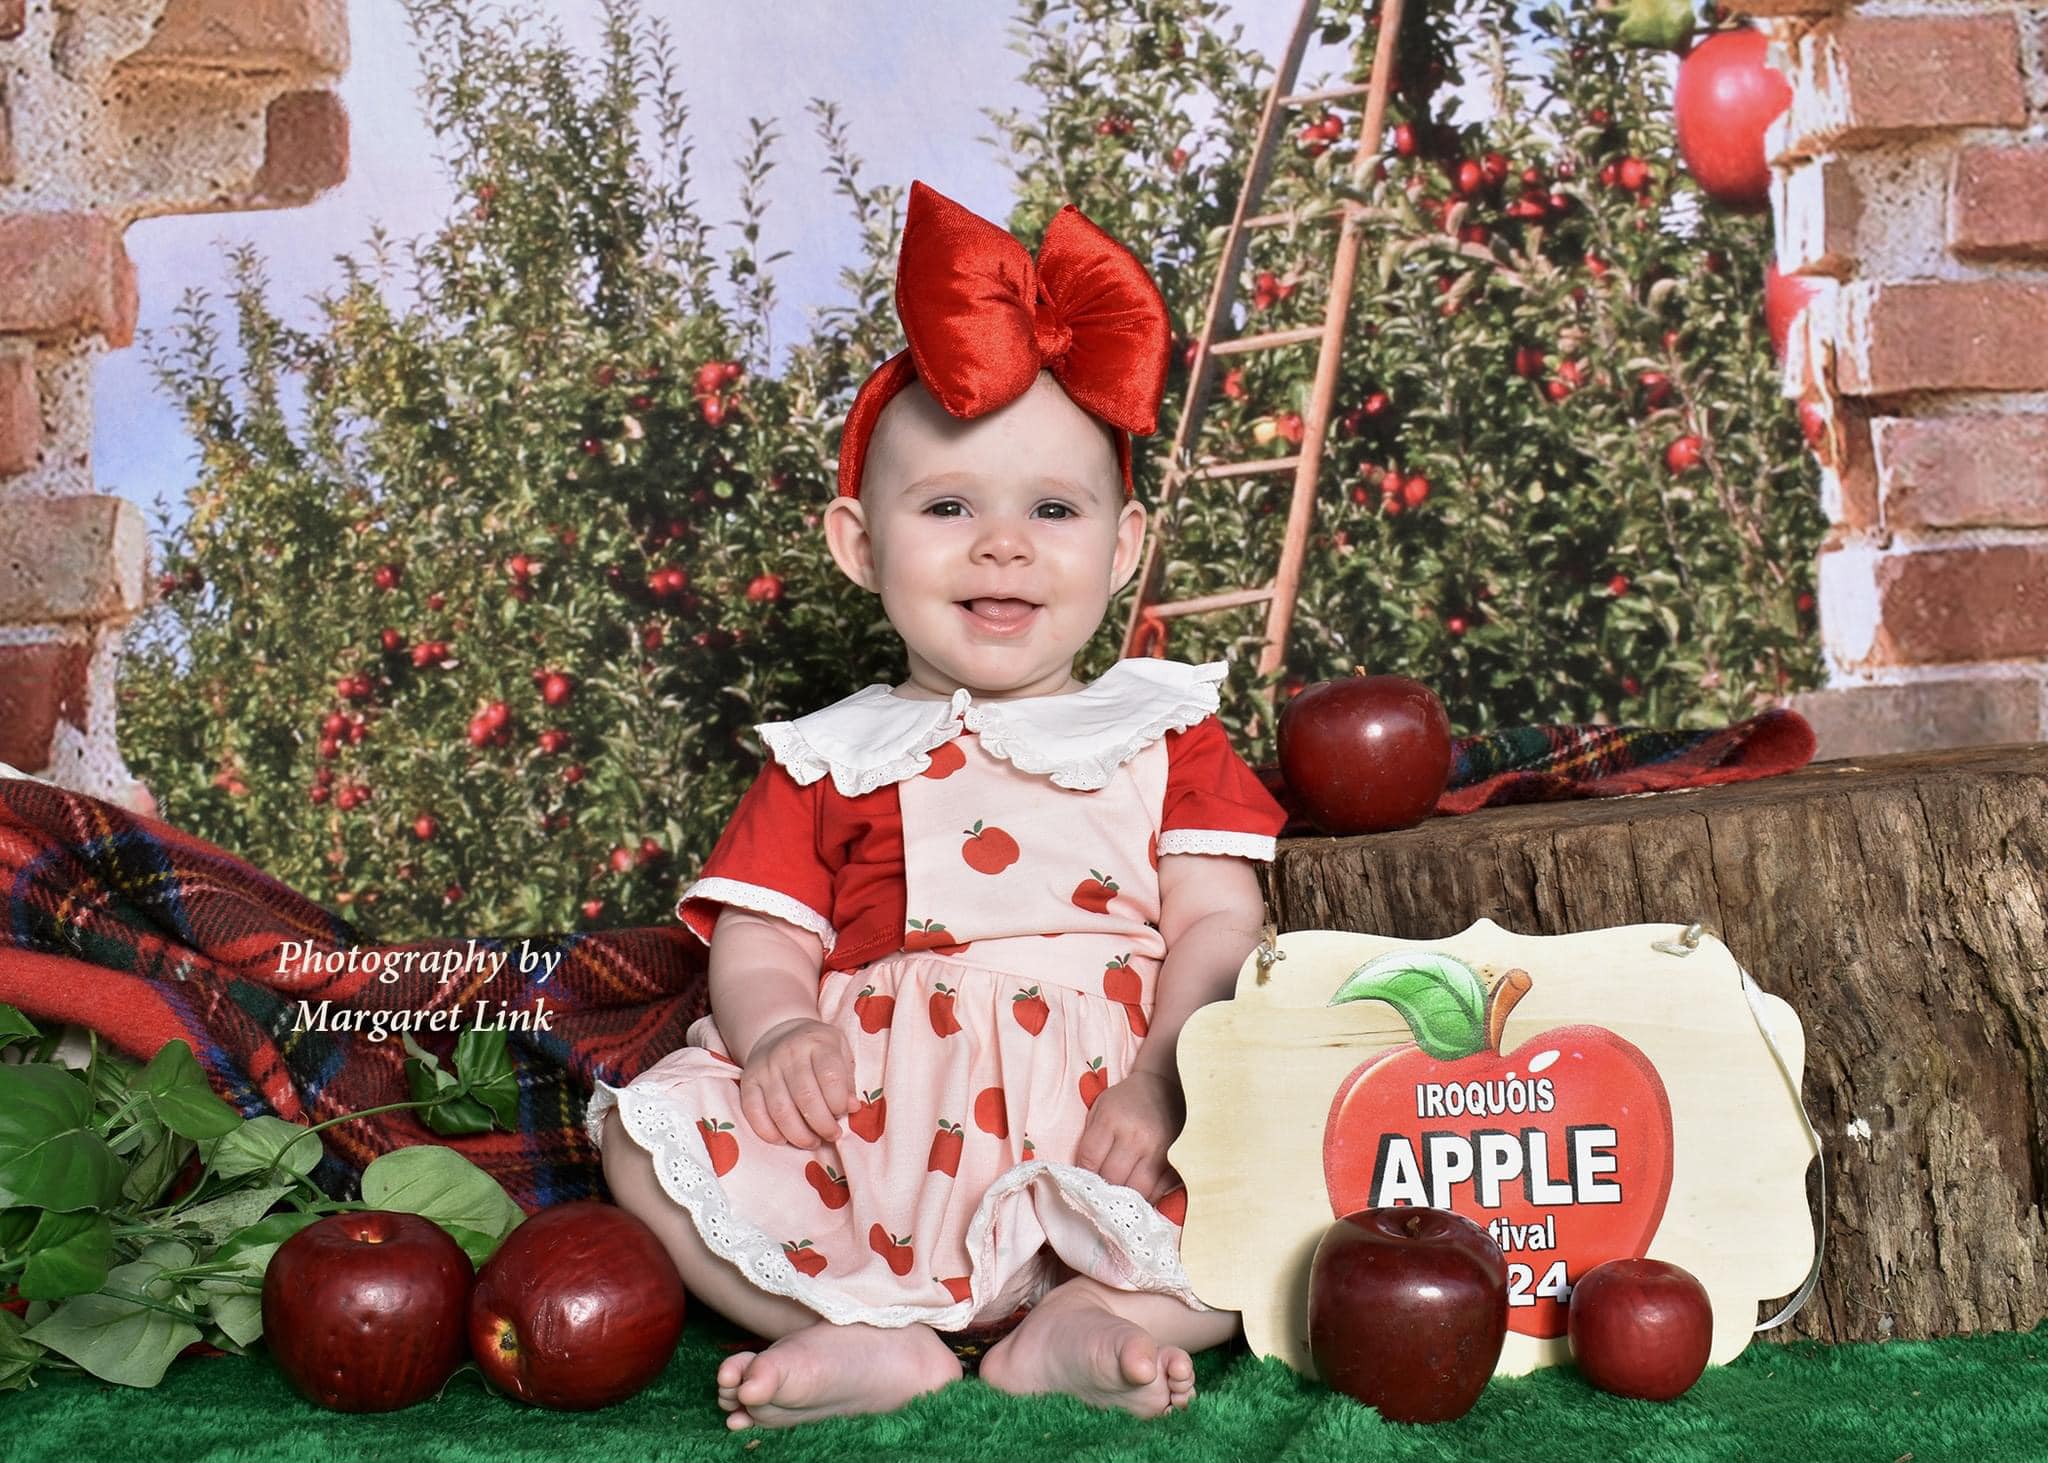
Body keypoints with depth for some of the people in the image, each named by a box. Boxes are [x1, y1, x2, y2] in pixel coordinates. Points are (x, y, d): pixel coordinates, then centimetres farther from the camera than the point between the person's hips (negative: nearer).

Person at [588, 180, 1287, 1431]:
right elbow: (759, 946, 11)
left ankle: (1097, 1318, -34)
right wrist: (777, 1030, -15)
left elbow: (1217, 926, 6)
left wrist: (1159, 1083, -14)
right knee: (651, 1137, -22)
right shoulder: (829, 762, 19)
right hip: (877, 1132, 1)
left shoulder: (1165, 732, 18)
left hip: (1102, 1135, 0)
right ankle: (876, 1344, -31)